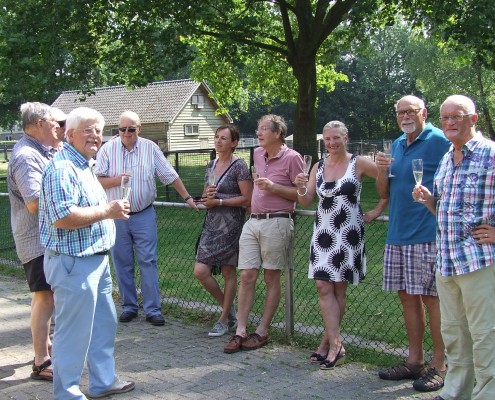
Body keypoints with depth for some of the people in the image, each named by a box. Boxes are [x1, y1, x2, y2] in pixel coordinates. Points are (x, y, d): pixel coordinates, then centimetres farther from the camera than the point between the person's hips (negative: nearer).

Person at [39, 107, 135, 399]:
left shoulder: (84, 166, 15)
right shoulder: (62, 168, -18)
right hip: (74, 263, -11)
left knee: (104, 323, 19)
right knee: (74, 331, 0)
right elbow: (62, 217, -28)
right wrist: (107, 211, -21)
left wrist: (112, 209, 14)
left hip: (96, 260, 11)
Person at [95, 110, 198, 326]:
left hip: (144, 215, -1)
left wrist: (187, 197, 5)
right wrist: (116, 180, -19)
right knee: (122, 264, 7)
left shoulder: (150, 148, 1)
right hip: (117, 217, 1)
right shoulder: (108, 149, -1)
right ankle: (129, 307, 19)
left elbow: (170, 175, 6)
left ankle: (153, 309, 2)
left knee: (148, 262, -3)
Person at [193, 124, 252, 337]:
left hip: (230, 223, -7)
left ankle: (224, 319, 15)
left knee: (228, 272, 2)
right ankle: (228, 309, 20)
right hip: (212, 223, 7)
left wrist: (218, 201, -14)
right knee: (200, 271, 0)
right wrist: (206, 196, -2)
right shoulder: (211, 165, 13)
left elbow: (247, 198, -13)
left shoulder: (239, 166, -8)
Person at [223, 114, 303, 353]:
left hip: (276, 223, -6)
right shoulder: (258, 154, 15)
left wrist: (273, 187, -16)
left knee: (271, 279, 3)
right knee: (247, 276, 0)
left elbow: (302, 194, -9)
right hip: (253, 221, 6)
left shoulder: (292, 158, -6)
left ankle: (262, 332, 11)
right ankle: (240, 332, 3)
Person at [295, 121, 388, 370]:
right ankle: (335, 345, 0)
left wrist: (378, 210, -3)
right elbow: (306, 203, 7)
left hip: (348, 232, -4)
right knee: (323, 286, -4)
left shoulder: (359, 163, -3)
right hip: (323, 231, 4)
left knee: (339, 288, 2)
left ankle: (328, 342, 12)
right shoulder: (318, 167, 10)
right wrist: (301, 188, -13)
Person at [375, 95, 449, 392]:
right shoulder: (397, 145, 17)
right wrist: (382, 171, 0)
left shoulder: (439, 140, -6)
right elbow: (385, 194, 18)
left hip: (428, 234, -7)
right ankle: (415, 360, 22)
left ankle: (440, 365, 6)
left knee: (431, 297, -3)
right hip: (398, 234, 8)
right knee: (408, 296, 12)